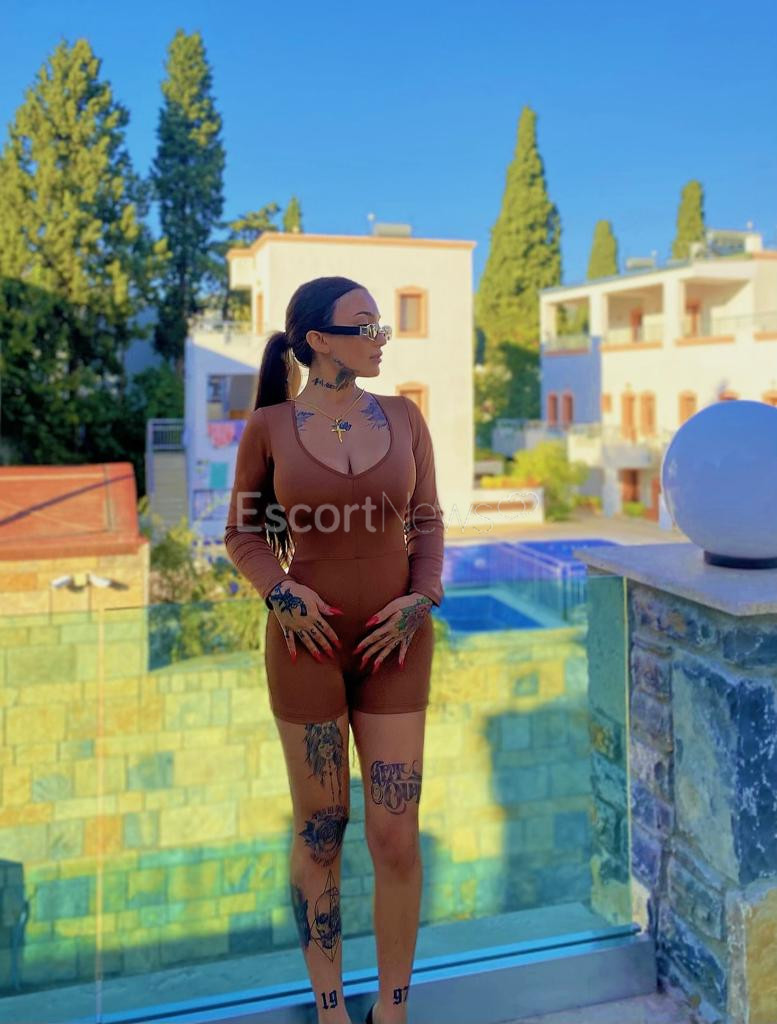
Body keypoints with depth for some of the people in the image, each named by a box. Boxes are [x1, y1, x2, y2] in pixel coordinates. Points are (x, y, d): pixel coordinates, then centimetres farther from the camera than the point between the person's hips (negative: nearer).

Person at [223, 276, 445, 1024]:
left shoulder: (403, 416, 0)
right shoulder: (268, 425, -6)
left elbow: (427, 525, 5)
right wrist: (281, 594, -16)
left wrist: (419, 603, -13)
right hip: (308, 641, -1)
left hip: (394, 643, 2)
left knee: (396, 841, 2)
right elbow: (242, 535, 2)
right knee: (320, 830, 10)